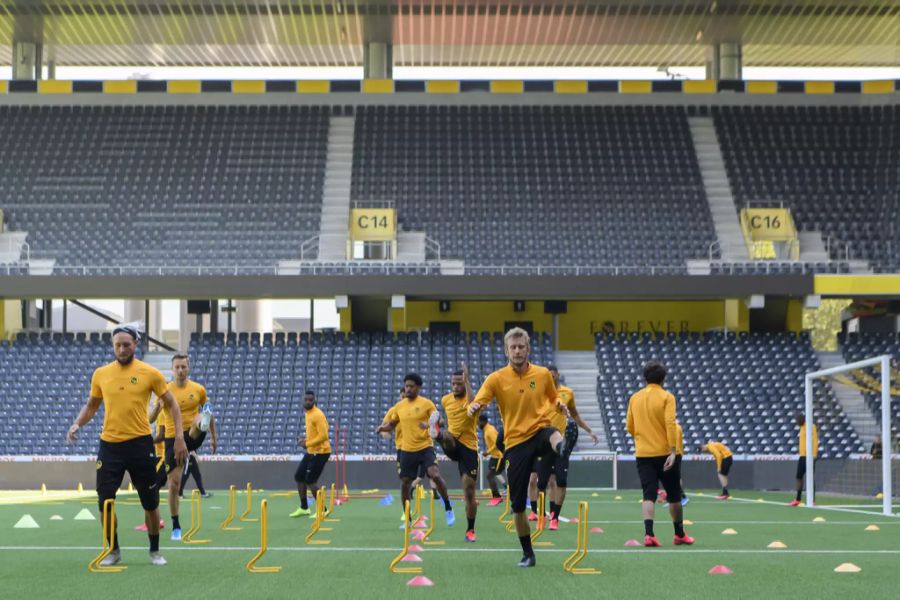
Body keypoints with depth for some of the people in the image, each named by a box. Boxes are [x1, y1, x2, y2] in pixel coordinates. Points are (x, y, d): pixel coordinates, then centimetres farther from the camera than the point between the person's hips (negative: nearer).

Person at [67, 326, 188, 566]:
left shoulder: (150, 373, -3)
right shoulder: (100, 374, 5)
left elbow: (171, 405, 3)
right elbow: (92, 405, 18)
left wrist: (179, 437, -6)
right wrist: (77, 424, -1)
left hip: (140, 444, -2)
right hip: (109, 445, 2)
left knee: (151, 502, 5)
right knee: (105, 502, 1)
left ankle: (155, 551, 22)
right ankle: (113, 550, 20)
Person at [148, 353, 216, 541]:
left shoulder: (198, 389, 3)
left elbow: (209, 414, 16)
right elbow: (151, 419, 0)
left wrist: (214, 438, 18)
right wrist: (158, 405, -20)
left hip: (192, 436, 0)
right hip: (172, 439, 0)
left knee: (202, 417, -33)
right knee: (174, 483, -2)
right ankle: (176, 527, 10)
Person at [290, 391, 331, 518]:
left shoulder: (318, 415, -18)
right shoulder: (308, 413, 11)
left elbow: (323, 436, -24)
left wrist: (307, 443, -19)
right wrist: (305, 440, 6)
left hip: (320, 452, -10)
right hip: (311, 451, 10)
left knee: (310, 481, -9)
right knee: (299, 477, 13)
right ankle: (304, 508, 26)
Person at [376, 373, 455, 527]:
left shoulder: (427, 404, -4)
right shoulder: (399, 406, 8)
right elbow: (391, 424, 18)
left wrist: (430, 424, -27)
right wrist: (382, 428, -4)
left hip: (425, 447, -4)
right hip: (406, 450, 4)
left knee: (435, 475, -22)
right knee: (405, 483, 5)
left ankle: (448, 509, -3)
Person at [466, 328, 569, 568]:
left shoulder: (543, 374, 6)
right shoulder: (496, 379, 1)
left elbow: (553, 399, 22)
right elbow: (477, 403, -6)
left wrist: (561, 406, -1)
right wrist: (473, 408, -30)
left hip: (539, 432, 0)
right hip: (515, 442, 0)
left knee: (554, 435, -40)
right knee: (517, 504, 1)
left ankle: (563, 448, -77)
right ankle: (527, 554, 18)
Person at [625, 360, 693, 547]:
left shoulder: (635, 398, 6)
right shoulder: (666, 397, -7)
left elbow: (630, 426, 12)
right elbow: (670, 424, -17)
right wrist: (673, 451, -20)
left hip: (642, 454, 3)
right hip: (664, 453, -3)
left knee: (649, 495, -1)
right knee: (674, 495, 12)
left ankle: (648, 534, -18)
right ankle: (679, 534, 23)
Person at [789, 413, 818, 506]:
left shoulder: (811, 427, -9)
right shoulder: (802, 427, 18)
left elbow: (815, 441, -16)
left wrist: (814, 455, -21)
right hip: (802, 456, 9)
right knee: (799, 477, 8)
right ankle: (797, 500, 12)